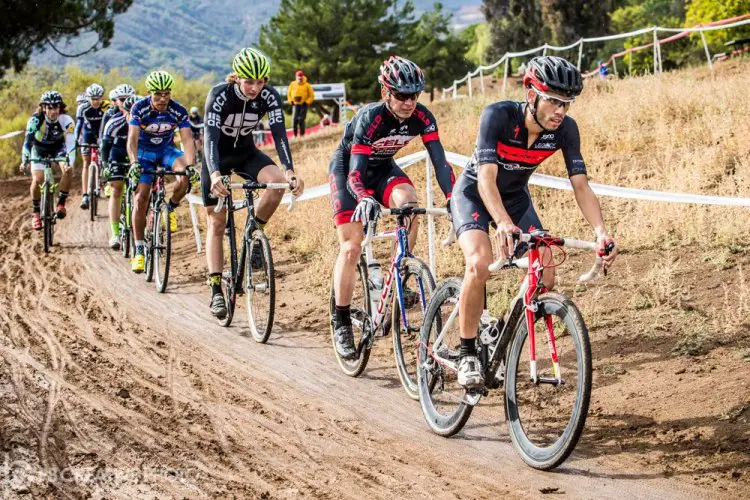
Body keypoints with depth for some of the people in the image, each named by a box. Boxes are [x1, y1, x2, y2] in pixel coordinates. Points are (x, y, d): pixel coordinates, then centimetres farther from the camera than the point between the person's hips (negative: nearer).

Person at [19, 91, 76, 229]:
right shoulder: (35, 120, -29)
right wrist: (25, 161, -39)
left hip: (58, 149, 0)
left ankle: (61, 204, -13)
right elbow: (28, 141, -29)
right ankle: (35, 213, 1)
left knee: (68, 170, -28)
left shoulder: (66, 120, -29)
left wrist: (69, 162, -47)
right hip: (39, 150, 0)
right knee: (37, 180, -18)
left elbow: (71, 143, -33)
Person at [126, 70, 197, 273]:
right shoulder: (139, 108, -23)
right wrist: (134, 163, -50)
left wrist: (190, 165, -44)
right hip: (144, 152, -1)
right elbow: (132, 139, -32)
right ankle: (139, 250, -1)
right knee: (140, 199, -11)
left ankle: (171, 209, 0)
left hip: (166, 150, 1)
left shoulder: (178, 111, -20)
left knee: (185, 177, -30)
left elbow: (187, 139, -27)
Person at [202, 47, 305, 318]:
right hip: (218, 156, -3)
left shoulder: (269, 96, -20)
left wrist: (291, 171, -42)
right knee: (216, 224, -4)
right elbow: (210, 137, -36)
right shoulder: (219, 95, -28)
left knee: (278, 181, -28)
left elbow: (279, 134, -26)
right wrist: (215, 175, -53)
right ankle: (216, 291, -1)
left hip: (246, 153, 3)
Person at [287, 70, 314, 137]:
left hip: (303, 105, -2)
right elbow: (289, 93, 17)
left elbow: (311, 95, 2)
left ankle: (302, 134, -1)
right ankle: (295, 135, 4)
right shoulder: (292, 84, 4)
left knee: (301, 120, -8)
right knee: (294, 119, -5)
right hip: (295, 105, 2)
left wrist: (307, 102, -7)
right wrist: (291, 101, 5)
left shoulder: (307, 85, -4)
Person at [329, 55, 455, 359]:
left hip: (382, 168, 4)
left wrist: (453, 199, -37)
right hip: (346, 169, -4)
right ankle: (341, 323, 0)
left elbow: (439, 161, -22)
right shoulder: (370, 117, -34)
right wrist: (365, 199, -59)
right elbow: (356, 173, -39)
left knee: (408, 201, -29)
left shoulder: (422, 117, -22)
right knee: (351, 248, -11)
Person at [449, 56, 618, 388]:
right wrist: (503, 223, -58)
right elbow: (487, 178, -40)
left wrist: (601, 231, -37)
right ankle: (468, 354, -15)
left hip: (516, 197, 5)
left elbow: (580, 185, -21)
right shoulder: (498, 115, -32)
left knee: (546, 278, -12)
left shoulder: (565, 129, -20)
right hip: (473, 193, -5)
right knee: (479, 265, -31)